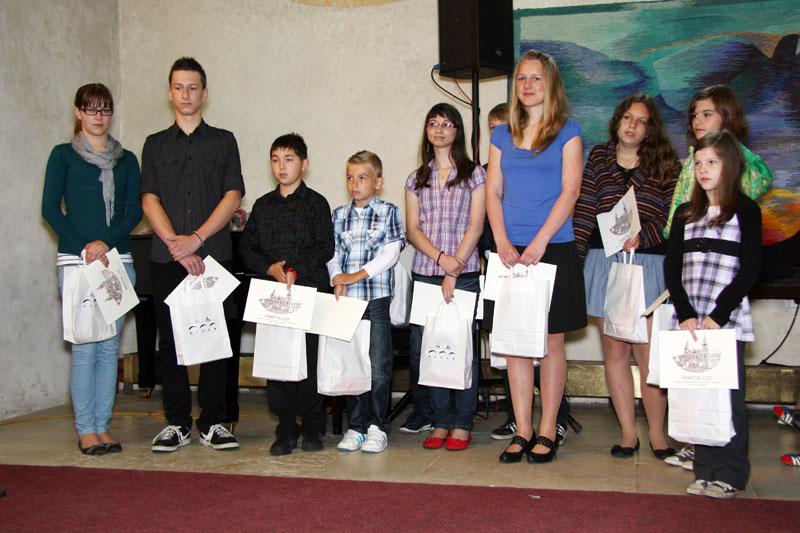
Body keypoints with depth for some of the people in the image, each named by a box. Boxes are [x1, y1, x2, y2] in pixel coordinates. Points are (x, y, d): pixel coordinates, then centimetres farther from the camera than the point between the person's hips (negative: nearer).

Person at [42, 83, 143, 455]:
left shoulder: (126, 159, 15)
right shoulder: (63, 155, 7)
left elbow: (134, 210, 7)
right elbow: (50, 209, 0)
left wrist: (107, 243, -9)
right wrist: (84, 248, -10)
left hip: (118, 259, 3)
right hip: (76, 260, -3)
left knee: (110, 346, 3)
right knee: (84, 346, -5)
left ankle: (102, 426, 11)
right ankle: (85, 430, 3)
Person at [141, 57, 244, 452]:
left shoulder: (223, 141, 11)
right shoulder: (155, 144, 14)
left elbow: (232, 196, 0)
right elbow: (149, 200, 4)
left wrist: (196, 237, -11)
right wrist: (175, 243, -11)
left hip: (213, 256, -1)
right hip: (166, 258, 1)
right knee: (170, 340, 3)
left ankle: (212, 423, 8)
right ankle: (176, 423, 12)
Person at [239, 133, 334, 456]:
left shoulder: (316, 203, 3)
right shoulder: (263, 205, 14)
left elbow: (325, 248, -5)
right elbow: (247, 247, 10)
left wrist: (297, 269, -16)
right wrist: (270, 268, -6)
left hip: (310, 292, -3)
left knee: (309, 361, -2)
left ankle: (312, 428, 11)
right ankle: (286, 429, 12)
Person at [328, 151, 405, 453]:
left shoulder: (388, 212, 2)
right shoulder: (339, 215, 13)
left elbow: (391, 253, -7)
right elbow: (333, 253, 10)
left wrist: (358, 275, -13)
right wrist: (338, 280, -8)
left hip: (377, 297, -3)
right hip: (347, 300, 4)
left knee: (379, 367, -1)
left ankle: (377, 428, 10)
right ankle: (356, 426, 18)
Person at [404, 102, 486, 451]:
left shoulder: (474, 174, 6)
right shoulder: (416, 179, 15)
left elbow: (475, 227, -2)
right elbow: (412, 230, 7)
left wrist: (456, 267, -11)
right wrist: (441, 258, -10)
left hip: (464, 273, -3)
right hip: (424, 273, 3)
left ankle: (462, 425, 7)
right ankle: (440, 421, 13)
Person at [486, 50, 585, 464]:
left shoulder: (567, 132, 3)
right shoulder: (502, 135, 13)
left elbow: (570, 191, -6)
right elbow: (493, 192, 8)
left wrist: (539, 242, -15)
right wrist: (502, 243, -6)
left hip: (553, 249, -3)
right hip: (511, 252, 3)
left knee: (551, 340, 2)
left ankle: (547, 432, 11)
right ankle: (522, 432, 12)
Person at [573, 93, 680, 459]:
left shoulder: (665, 164, 7)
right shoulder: (598, 158, 11)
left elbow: (671, 216, -1)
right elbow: (583, 211, 5)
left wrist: (642, 236, -18)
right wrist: (574, 259, -2)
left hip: (647, 262, -2)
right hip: (603, 261, 2)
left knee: (648, 354, -3)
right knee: (615, 350, 5)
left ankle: (657, 434, 10)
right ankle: (628, 433, 13)